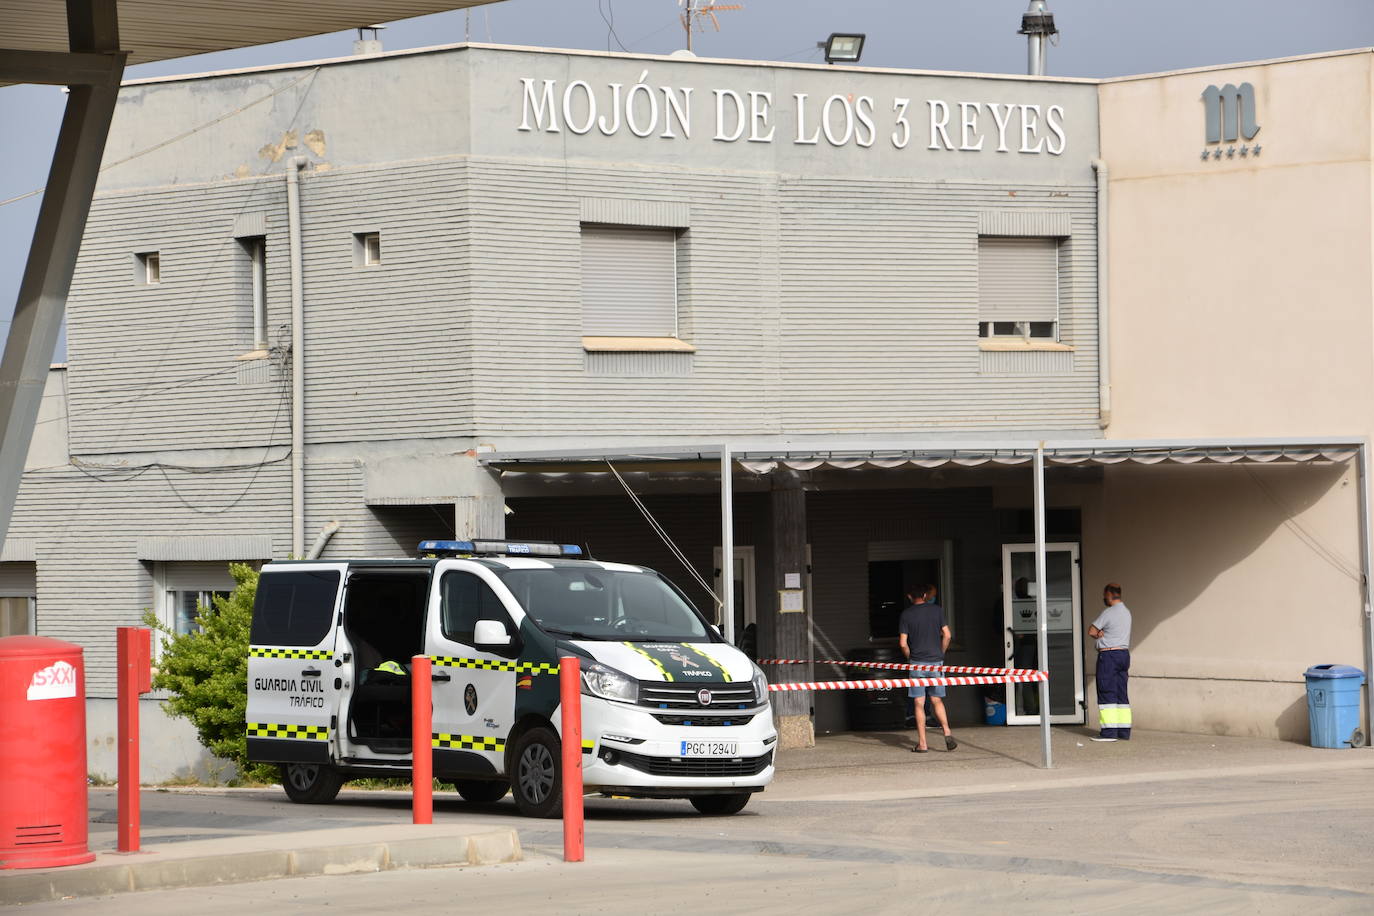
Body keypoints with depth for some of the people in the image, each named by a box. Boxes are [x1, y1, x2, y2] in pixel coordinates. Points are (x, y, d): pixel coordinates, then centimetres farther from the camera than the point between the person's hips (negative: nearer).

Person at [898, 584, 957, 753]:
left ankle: (922, 743, -1)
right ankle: (947, 733, -8)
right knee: (937, 701, 12)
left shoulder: (906, 614, -2)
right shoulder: (937, 610, 3)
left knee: (919, 704, 1)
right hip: (936, 660, 2)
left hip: (917, 663, -2)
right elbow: (947, 635, 1)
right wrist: (940, 654, 13)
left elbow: (903, 643, -5)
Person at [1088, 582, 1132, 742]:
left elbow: (1091, 631, -7)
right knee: (1121, 694, 8)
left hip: (1108, 655, -8)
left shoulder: (1108, 613, -14)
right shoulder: (1126, 612, 14)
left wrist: (1098, 634, 11)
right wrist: (1101, 633, -6)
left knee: (1106, 693, -6)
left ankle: (1109, 731, -10)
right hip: (1124, 653, 8)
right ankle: (1124, 732, 6)